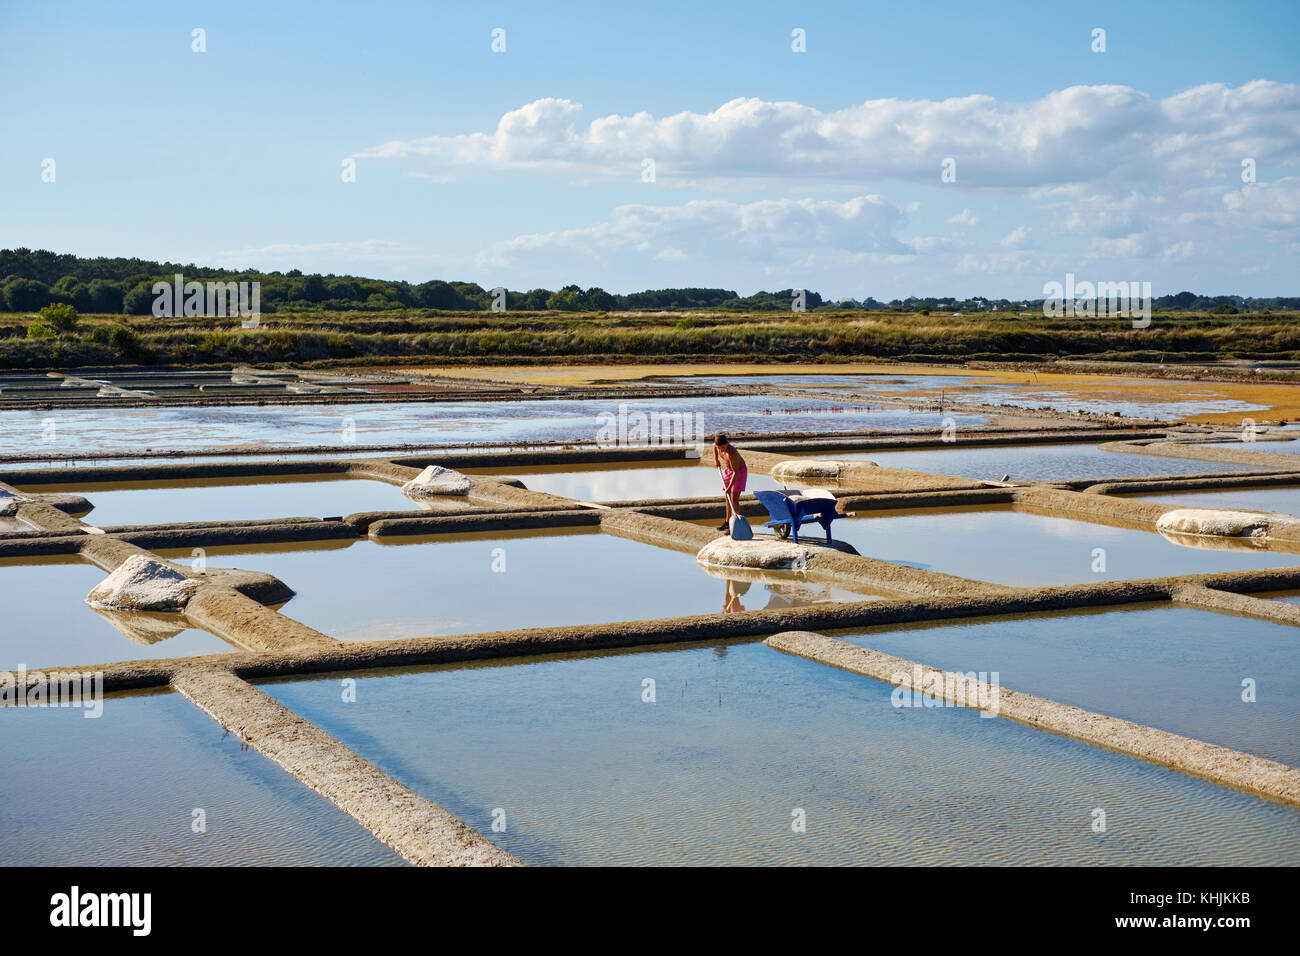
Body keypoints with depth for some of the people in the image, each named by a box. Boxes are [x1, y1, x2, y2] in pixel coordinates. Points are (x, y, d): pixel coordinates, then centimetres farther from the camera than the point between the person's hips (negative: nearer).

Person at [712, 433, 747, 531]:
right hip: (728, 470, 8)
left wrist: (729, 487, -34)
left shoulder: (731, 454, -38)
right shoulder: (717, 444, -18)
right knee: (728, 498, 14)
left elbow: (735, 472, -32)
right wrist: (716, 459, 6)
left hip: (739, 471, -8)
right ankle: (728, 522, 25)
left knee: (734, 499, -14)